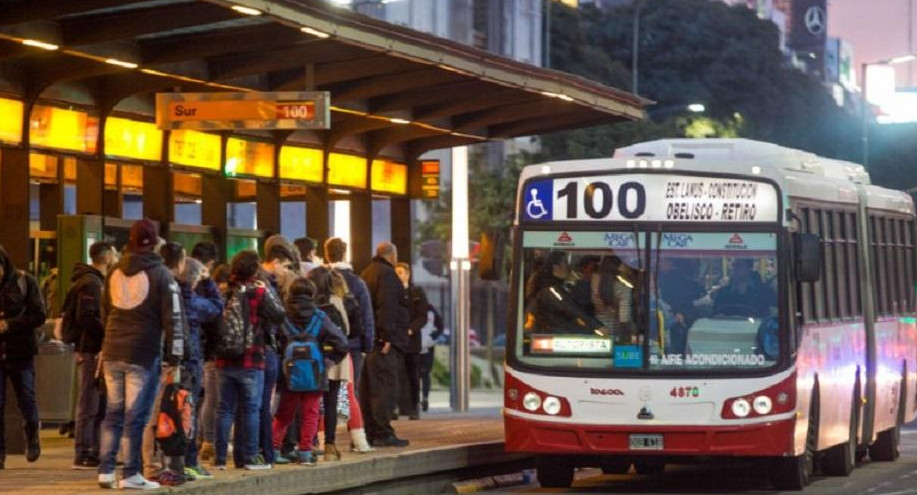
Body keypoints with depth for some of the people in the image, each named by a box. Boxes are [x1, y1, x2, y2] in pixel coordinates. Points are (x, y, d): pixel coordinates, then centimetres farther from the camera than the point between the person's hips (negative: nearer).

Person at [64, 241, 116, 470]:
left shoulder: (97, 282, 18)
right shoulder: (91, 283, -14)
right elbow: (85, 318, -22)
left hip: (94, 349, 10)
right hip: (91, 350, -10)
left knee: (99, 405, 13)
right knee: (89, 405, -6)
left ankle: (95, 452, 18)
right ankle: (83, 455, -4)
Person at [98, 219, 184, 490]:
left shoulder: (115, 272, 11)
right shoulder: (160, 274, -6)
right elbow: (172, 317, -9)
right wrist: (174, 354, -6)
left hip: (112, 352, 5)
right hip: (144, 354, -5)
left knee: (113, 412, 13)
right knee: (136, 415, -3)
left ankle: (106, 471, 11)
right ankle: (130, 474, -2)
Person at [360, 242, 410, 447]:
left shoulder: (366, 274, 21)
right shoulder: (386, 274, -9)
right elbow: (386, 307, -20)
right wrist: (387, 336, -22)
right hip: (384, 340, -10)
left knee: (368, 388, 10)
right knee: (385, 388, -9)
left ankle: (369, 433, 13)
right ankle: (383, 434, -12)